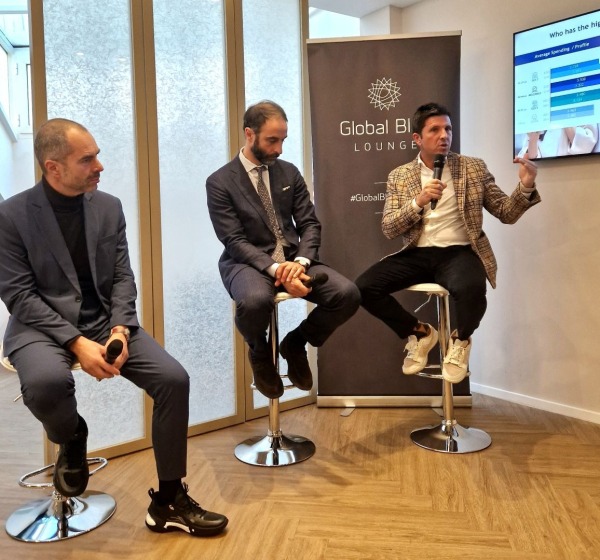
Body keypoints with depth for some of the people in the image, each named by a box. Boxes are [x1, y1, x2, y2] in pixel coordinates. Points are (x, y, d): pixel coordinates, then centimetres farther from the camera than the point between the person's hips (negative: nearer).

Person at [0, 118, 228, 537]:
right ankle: (72, 441, 2)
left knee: (174, 378, -17)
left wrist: (119, 329, -16)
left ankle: (169, 501, 1)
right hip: (43, 327, -3)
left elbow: (123, 277, 3)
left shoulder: (109, 206, 4)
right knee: (46, 381, -38)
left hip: (105, 322, 4)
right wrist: (76, 342, -23)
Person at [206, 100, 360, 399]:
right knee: (255, 300, -40)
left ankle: (295, 343, 9)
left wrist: (301, 261, -17)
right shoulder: (219, 182, -4)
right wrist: (274, 268, -27)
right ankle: (260, 353, -1)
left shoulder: (289, 172, 10)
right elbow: (234, 241, -12)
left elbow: (310, 224, 4)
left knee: (348, 294, -21)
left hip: (293, 259, 4)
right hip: (248, 263, -4)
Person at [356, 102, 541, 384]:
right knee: (364, 287, -20)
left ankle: (460, 340, 2)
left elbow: (506, 213, 7)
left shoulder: (474, 168, 8)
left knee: (470, 289, -36)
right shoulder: (399, 176, 9)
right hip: (416, 254, 2)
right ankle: (420, 333, 7)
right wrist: (419, 201, -15)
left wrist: (526, 187, -14)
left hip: (459, 252, -2)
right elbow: (388, 229, 0)